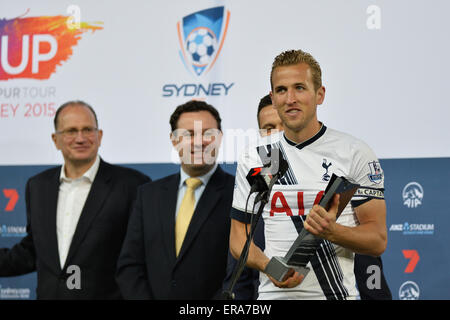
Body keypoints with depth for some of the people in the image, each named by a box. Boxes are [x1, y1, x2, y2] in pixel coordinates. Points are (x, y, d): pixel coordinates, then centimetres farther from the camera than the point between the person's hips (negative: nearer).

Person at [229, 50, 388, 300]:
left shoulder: (356, 152, -3)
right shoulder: (254, 158, 6)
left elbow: (378, 240, -5)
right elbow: (239, 235, 7)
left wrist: (331, 231, -22)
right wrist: (268, 266, -11)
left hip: (338, 293, -2)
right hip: (273, 293, 2)